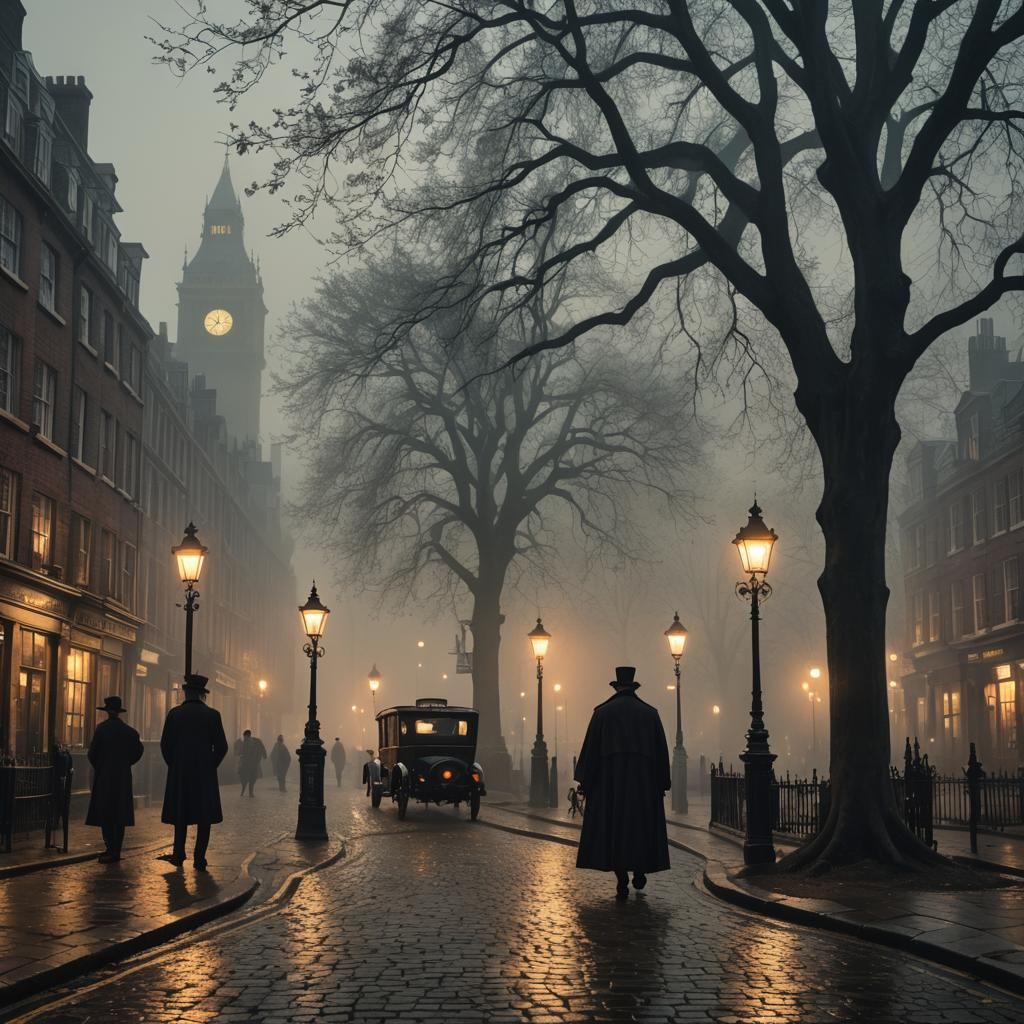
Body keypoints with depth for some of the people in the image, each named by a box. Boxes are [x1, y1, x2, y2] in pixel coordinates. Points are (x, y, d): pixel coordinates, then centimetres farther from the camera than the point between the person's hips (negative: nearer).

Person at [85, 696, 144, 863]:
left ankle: (111, 850, -5)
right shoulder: (128, 730, 3)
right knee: (119, 814, 9)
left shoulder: (102, 728, -9)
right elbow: (138, 749, 3)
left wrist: (97, 767, 10)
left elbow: (92, 753, -8)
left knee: (105, 813, 0)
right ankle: (115, 850, 12)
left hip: (104, 776, -4)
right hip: (123, 777, 4)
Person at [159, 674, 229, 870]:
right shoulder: (212, 715, -4)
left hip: (179, 773, 1)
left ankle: (179, 855, 15)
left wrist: (174, 765, 11)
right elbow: (221, 747, -5)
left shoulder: (174, 714, -2)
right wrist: (210, 765, 8)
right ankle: (199, 859, 2)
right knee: (204, 817, 5)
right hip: (205, 774, -1)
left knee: (180, 816, 12)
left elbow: (165, 745, -1)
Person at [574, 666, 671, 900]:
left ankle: (622, 882, -4)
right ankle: (640, 870, 16)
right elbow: (661, 751, 6)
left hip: (610, 780, -1)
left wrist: (584, 782, 3)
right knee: (641, 825, 17)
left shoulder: (602, 712, 2)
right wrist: (662, 784, 11)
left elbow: (590, 748, -1)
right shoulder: (650, 713, 6)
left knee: (614, 827, 2)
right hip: (644, 780, 1)